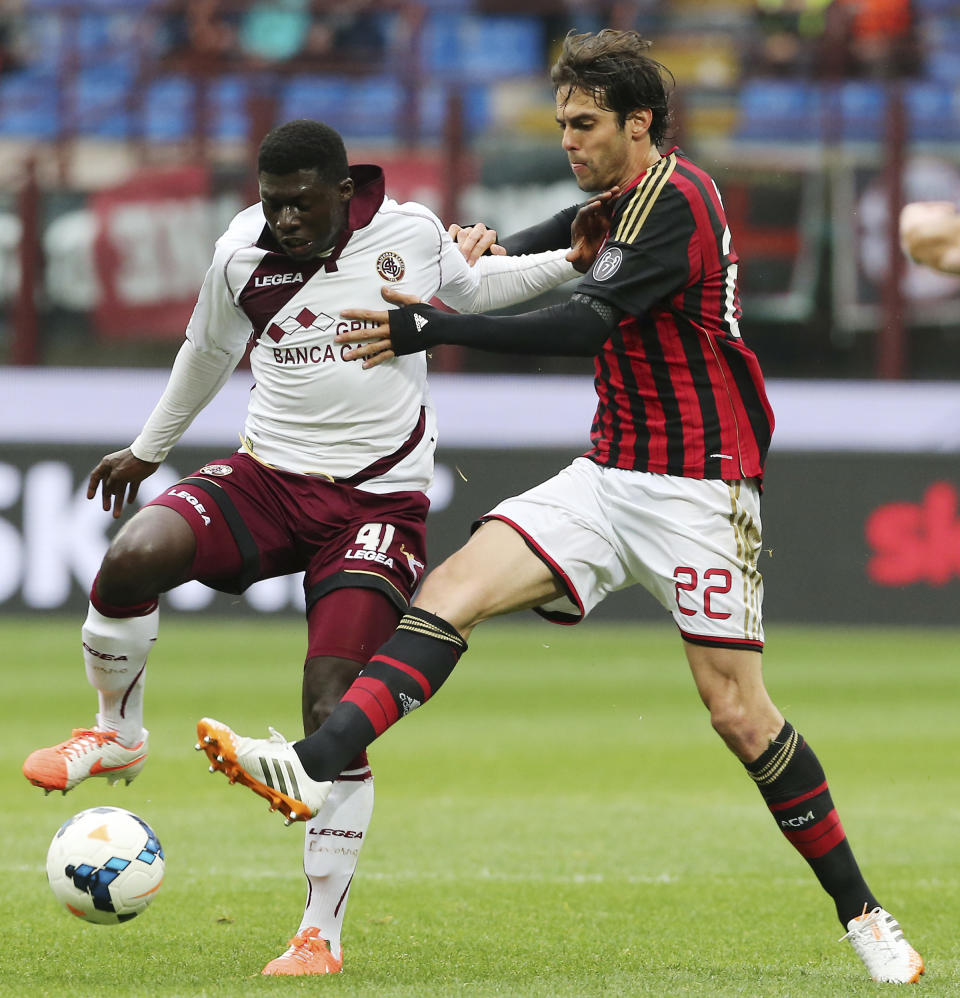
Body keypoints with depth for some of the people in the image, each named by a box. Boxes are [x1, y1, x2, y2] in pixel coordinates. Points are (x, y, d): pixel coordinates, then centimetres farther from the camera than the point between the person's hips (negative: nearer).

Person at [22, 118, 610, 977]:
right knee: (130, 560, -27)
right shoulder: (241, 258, -1)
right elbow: (208, 352, 19)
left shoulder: (412, 232, -4)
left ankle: (322, 932, -4)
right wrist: (148, 450, 31)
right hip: (268, 478, 2)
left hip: (378, 498, -2)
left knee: (333, 715, -14)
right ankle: (117, 735, 2)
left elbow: (465, 287, 21)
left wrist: (568, 265, 9)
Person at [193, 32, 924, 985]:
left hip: (698, 486, -8)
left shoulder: (676, 197, -14)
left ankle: (861, 913, 6)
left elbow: (588, 323, -26)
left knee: (736, 710, -9)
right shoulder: (628, 196, 14)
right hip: (607, 476, 8)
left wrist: (438, 329, -29)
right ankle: (314, 767, -28)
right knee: (454, 586, -13)